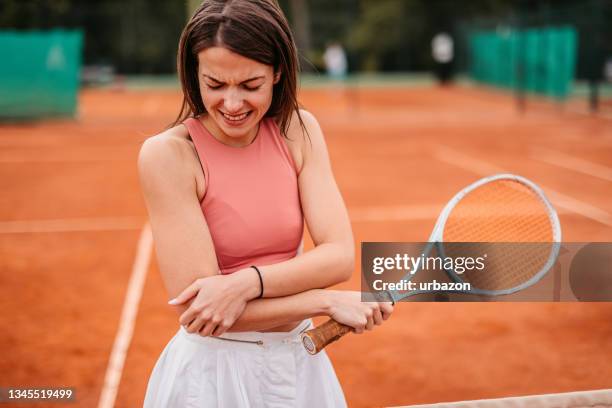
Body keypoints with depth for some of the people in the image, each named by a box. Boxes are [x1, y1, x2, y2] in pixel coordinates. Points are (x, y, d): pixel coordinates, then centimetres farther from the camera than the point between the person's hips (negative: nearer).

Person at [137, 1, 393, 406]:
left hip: (300, 361, 4)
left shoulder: (298, 130, -4)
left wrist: (247, 282, -27)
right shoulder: (167, 154, -17)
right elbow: (196, 307, -21)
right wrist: (330, 302, -20)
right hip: (213, 372, -4)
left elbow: (340, 256, -12)